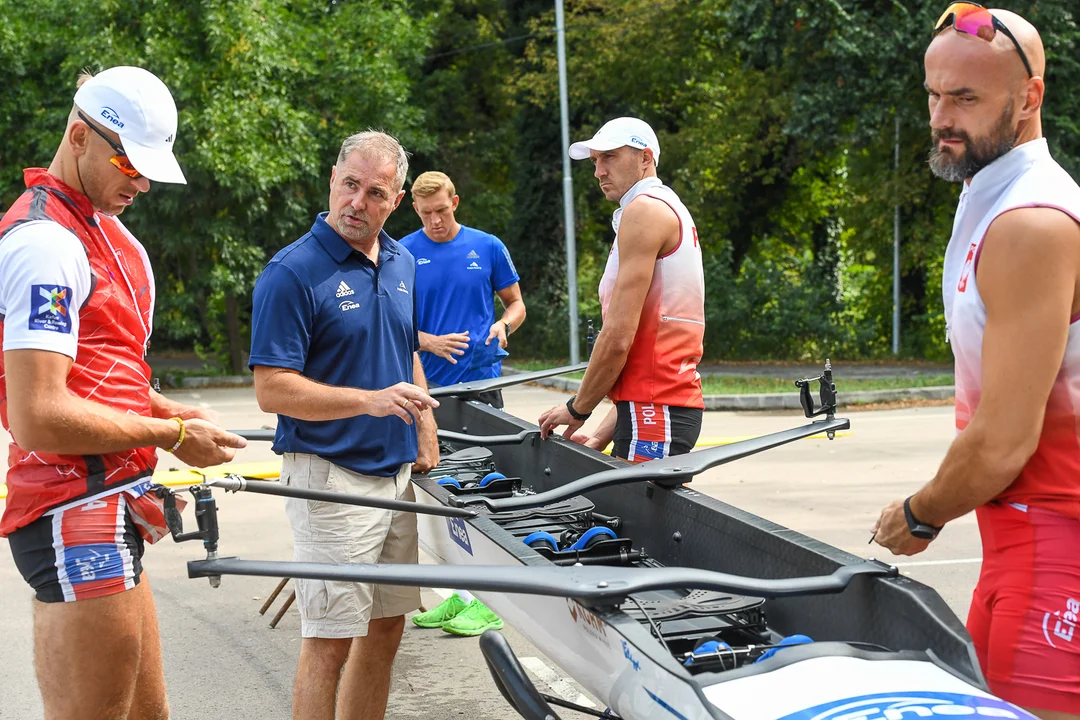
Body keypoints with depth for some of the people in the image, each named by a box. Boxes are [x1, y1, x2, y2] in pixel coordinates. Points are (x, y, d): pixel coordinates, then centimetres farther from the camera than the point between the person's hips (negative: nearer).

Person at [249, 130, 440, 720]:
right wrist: (370, 400, -26)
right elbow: (272, 389, -17)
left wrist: (426, 440, 14)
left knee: (386, 626, 14)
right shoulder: (292, 272, -13)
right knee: (330, 641, -4)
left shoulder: (401, 263, 10)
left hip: (397, 471, 7)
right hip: (330, 476, -7)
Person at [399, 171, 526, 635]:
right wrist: (429, 342, -13)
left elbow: (515, 303, 12)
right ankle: (460, 592, 16)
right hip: (430, 385, 2)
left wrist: (502, 326, -10)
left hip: (480, 380, -2)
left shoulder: (487, 248, 3)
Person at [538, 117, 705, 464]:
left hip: (656, 409, -10)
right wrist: (602, 436, 17)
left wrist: (577, 408, -2)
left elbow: (619, 336, -15)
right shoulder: (669, 208, 25)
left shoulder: (643, 210, -7)